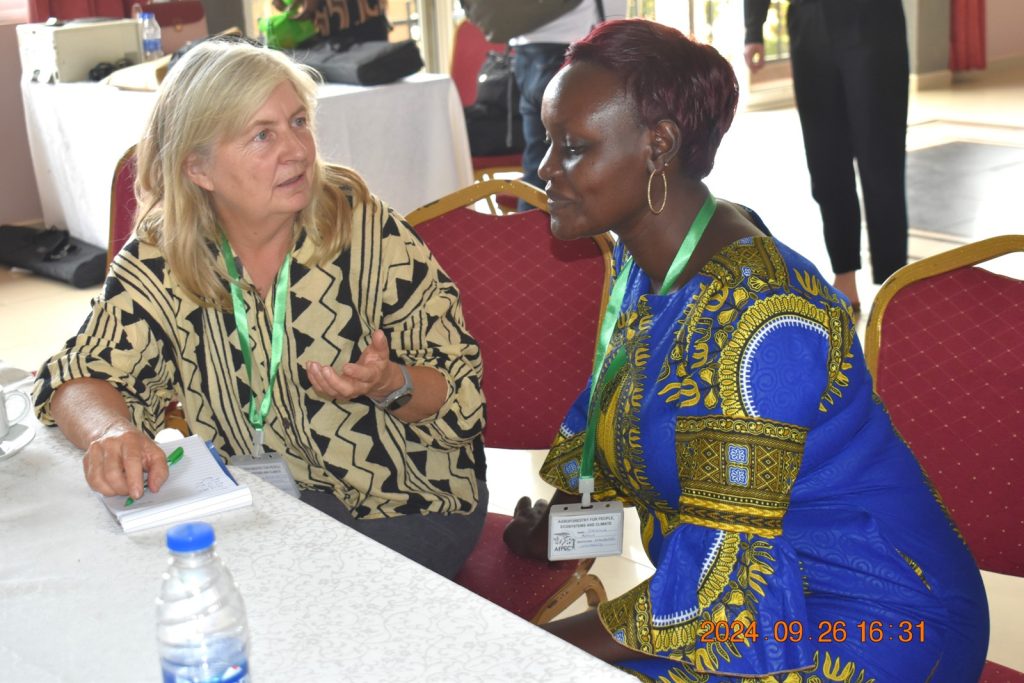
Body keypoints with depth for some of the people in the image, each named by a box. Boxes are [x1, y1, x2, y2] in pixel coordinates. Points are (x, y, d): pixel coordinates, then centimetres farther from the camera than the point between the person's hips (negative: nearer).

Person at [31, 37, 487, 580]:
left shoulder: (371, 235, -14)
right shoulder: (160, 260, -7)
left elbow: (464, 398, -9)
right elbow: (77, 377, -3)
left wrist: (390, 385, -31)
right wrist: (110, 432, -26)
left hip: (408, 509, -3)